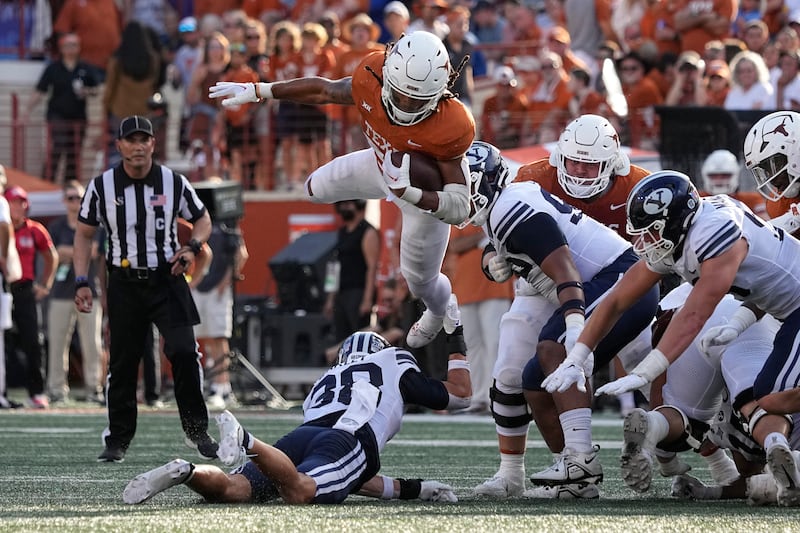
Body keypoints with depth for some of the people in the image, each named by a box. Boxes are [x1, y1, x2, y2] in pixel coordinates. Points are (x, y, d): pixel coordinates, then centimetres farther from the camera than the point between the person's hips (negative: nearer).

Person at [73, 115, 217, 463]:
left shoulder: (173, 183, 0)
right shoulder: (102, 186, -1)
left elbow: (202, 219, 13)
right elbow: (84, 235, 7)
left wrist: (192, 248, -7)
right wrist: (81, 282, -2)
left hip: (167, 280, -1)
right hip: (124, 284, 1)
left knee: (184, 352, -13)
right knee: (122, 363, 3)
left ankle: (196, 430, -2)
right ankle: (117, 440, 14)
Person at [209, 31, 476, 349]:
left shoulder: (451, 129, -47)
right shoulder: (371, 80, -35)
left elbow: (459, 209, -39)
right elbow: (324, 91, -11)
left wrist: (407, 191, -56)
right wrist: (256, 92, -7)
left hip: (429, 190, -4)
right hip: (383, 162, 4)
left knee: (420, 280, 19)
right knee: (317, 188, 24)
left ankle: (439, 311, 57)